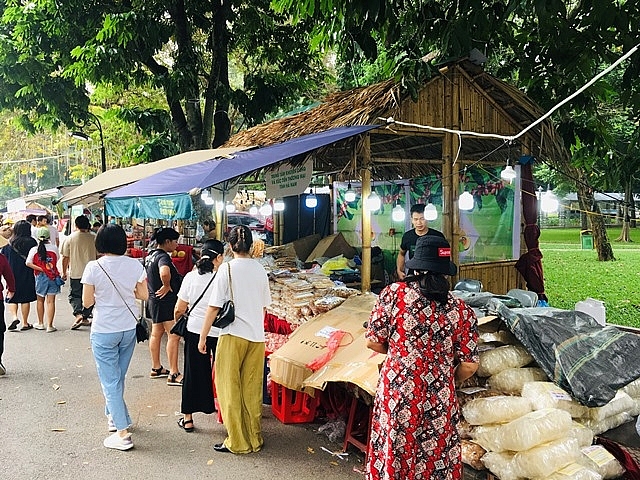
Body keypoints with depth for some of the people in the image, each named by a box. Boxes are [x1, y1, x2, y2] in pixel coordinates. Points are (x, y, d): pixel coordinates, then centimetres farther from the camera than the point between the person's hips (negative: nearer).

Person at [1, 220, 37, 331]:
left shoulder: (9, 244, -5)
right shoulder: (32, 243, -8)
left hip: (12, 275, 0)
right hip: (27, 276, 0)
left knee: (12, 298, 12)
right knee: (25, 299, 8)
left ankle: (14, 317, -9)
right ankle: (25, 323, 13)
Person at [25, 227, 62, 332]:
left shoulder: (34, 250, -6)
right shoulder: (54, 248, -5)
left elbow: (28, 263, -14)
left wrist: (41, 269, -13)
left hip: (41, 277, 0)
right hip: (53, 276, 0)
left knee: (40, 300, 17)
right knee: (51, 301, 1)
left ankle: (40, 323, 27)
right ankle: (49, 325, 0)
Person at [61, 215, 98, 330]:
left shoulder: (69, 238, -4)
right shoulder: (94, 238, -1)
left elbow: (65, 257, -1)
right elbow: (98, 256, 4)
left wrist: (64, 272, 10)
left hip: (75, 273, -1)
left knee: (74, 295, 8)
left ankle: (78, 314, -12)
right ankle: (85, 317, 16)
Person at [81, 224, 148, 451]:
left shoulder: (94, 267, -14)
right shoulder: (135, 265, -5)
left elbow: (87, 302, -10)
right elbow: (144, 295, 1)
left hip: (103, 331, -4)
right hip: (128, 329, 4)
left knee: (110, 381, 3)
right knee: (118, 377, 22)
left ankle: (122, 433, 2)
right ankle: (114, 416, 38)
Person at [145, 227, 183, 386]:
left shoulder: (150, 256, 12)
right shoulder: (163, 256, -19)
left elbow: (145, 277, 26)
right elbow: (165, 273, -41)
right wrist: (167, 286, -25)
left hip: (154, 299, 11)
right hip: (166, 300, -11)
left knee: (156, 333, 17)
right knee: (174, 336, -8)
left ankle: (156, 368, 28)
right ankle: (173, 375, -7)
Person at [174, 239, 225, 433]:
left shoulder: (191, 277, -4)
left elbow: (179, 308, 1)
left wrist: (177, 322, 20)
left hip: (195, 331, 2)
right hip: (220, 332, -2)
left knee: (193, 373, 14)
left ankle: (188, 418, 24)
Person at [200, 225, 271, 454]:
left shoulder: (227, 269, -10)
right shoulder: (260, 270, 4)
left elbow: (214, 307, -10)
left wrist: (202, 337, -2)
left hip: (233, 335, -5)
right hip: (257, 336, 5)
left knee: (230, 389, 8)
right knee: (252, 390, 13)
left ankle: (237, 442, 14)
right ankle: (254, 439, 23)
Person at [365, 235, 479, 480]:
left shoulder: (393, 293, -8)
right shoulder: (461, 310, -4)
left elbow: (372, 342, -4)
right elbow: (469, 366, -3)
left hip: (396, 396, -1)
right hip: (439, 404, 1)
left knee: (393, 459, 18)